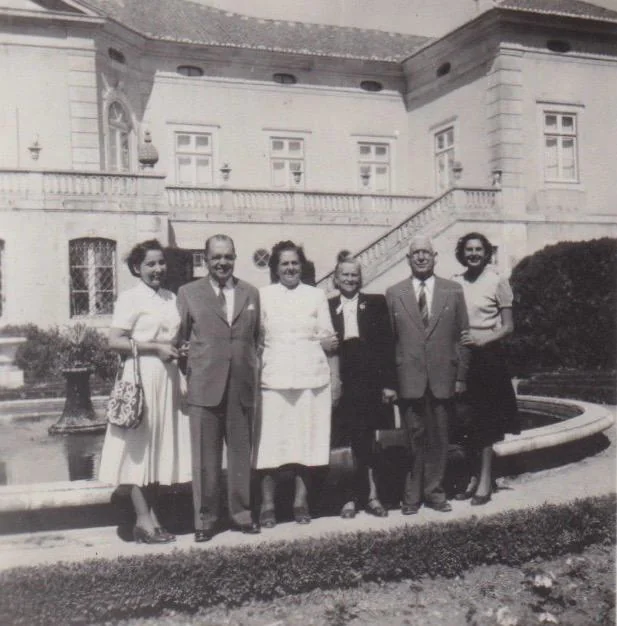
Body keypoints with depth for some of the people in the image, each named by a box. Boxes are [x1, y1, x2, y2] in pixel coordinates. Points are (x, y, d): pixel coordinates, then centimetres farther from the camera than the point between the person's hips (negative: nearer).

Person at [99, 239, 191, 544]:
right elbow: (115, 340, -13)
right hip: (143, 378, -7)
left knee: (161, 447, 9)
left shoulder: (172, 298, 14)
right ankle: (143, 521, 4)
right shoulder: (130, 297, -5)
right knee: (140, 447, -2)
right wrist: (156, 348, -16)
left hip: (168, 378, 7)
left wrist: (180, 350, 7)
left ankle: (152, 515, 18)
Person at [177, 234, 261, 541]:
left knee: (241, 453, 10)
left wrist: (254, 372, 7)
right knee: (205, 457, 3)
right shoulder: (188, 292, 5)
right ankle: (205, 518, 15)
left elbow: (256, 337, 14)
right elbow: (181, 337, 5)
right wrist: (188, 372, -1)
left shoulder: (251, 293, 12)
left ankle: (241, 513, 23)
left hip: (242, 387, 2)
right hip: (204, 386, -2)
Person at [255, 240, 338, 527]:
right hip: (273, 377, -1)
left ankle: (301, 502, 17)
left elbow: (326, 336, 9)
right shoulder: (262, 296, 7)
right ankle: (267, 504, 6)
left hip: (310, 377, 2)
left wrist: (329, 342, -13)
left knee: (306, 439, 5)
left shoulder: (316, 295, 11)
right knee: (270, 440, -4)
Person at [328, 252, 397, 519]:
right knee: (360, 441, 4)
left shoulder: (376, 303, 6)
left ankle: (355, 496, 15)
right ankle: (369, 494, 15)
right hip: (342, 383, 0)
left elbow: (386, 344, 2)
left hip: (370, 381, 0)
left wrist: (388, 382, -3)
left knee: (362, 441, 3)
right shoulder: (327, 307, 7)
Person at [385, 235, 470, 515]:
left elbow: (463, 335, 6)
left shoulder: (453, 291, 7)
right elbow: (388, 340, 4)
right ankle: (411, 495, 14)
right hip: (409, 381, -1)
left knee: (439, 439, 8)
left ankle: (434, 492, 22)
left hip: (442, 379, 1)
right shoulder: (394, 294, 5)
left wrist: (461, 376, 1)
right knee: (413, 439, 2)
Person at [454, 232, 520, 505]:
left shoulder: (497, 282, -3)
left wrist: (483, 339, -16)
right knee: (467, 421, 7)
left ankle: (485, 481, 7)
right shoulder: (454, 283, 6)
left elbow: (508, 326, -2)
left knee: (485, 420, -1)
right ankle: (474, 477, 19)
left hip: (487, 355, -3)